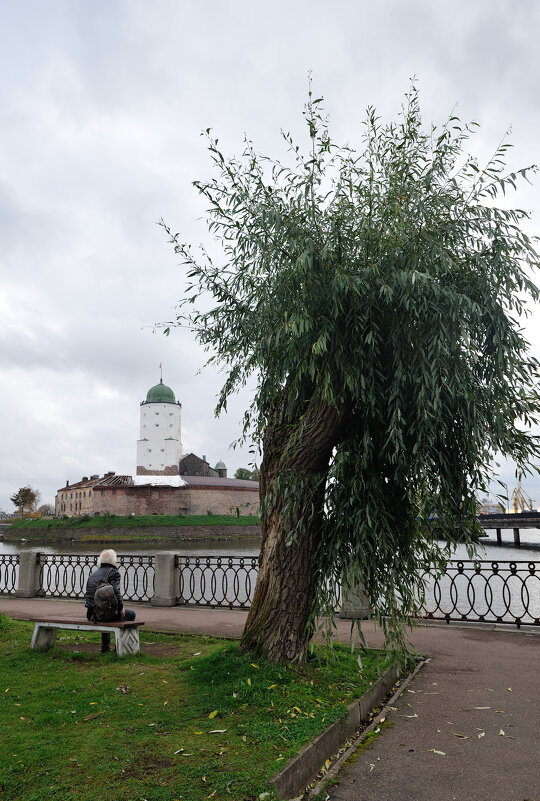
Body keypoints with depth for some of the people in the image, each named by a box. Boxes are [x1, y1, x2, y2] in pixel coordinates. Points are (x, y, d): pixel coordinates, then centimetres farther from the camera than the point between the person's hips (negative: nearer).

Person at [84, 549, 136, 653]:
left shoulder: (93, 573, 14)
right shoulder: (113, 573, -8)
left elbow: (87, 594, 18)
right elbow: (115, 592, -22)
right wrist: (121, 608, -9)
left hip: (91, 614, 7)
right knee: (131, 614, 16)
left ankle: (105, 646, 41)